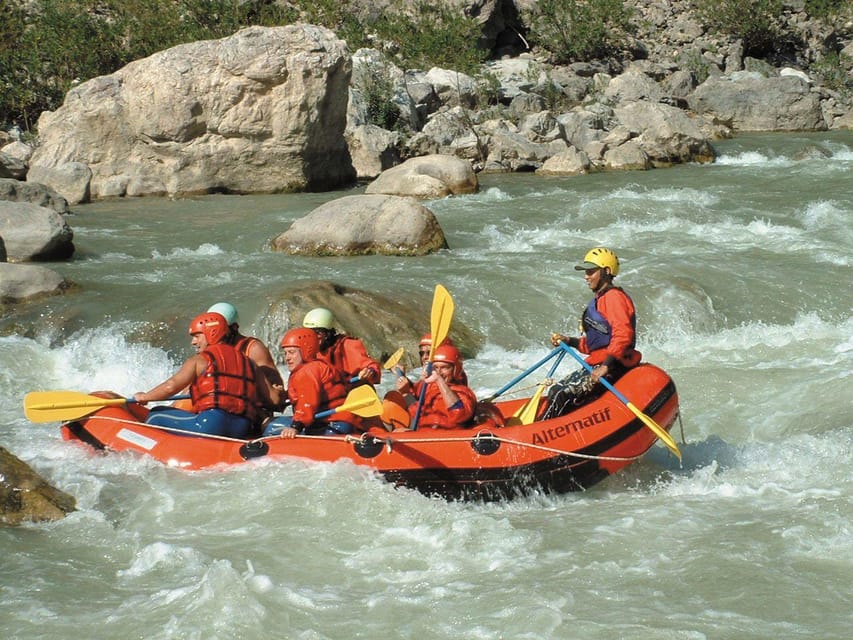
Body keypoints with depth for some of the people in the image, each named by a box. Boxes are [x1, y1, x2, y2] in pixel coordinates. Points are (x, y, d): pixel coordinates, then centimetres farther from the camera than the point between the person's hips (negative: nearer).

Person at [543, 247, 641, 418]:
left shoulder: (614, 297, -12)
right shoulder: (598, 300, 21)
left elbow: (623, 335, -26)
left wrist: (606, 366, -31)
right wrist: (569, 341, 10)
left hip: (612, 367, -11)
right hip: (596, 365, 11)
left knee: (562, 397, -20)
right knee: (555, 392, 9)